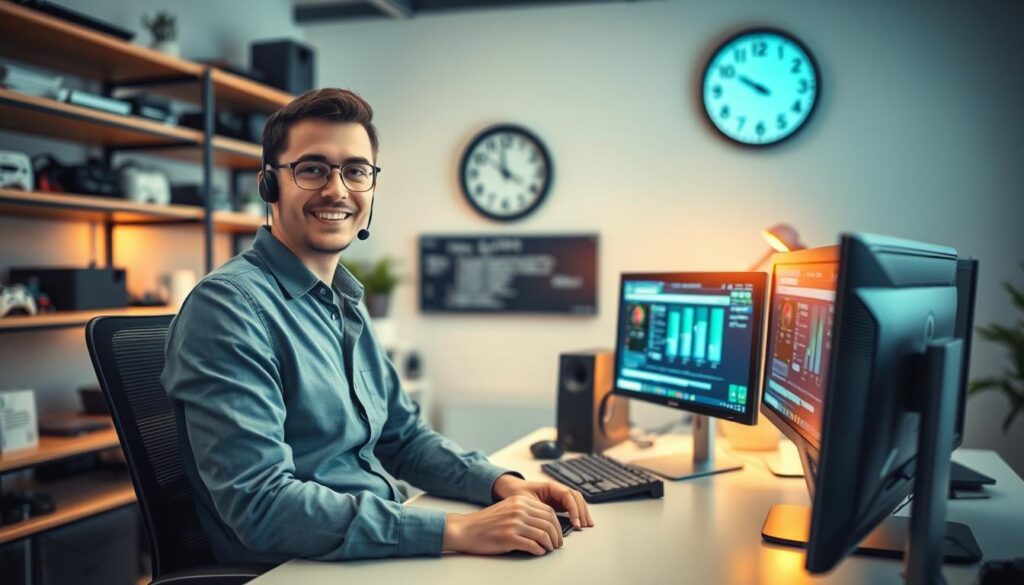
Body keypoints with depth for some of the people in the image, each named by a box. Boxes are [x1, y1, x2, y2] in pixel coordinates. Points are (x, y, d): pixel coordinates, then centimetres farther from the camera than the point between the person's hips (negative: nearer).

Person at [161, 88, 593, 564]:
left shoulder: (345, 305, 10)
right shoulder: (230, 306, -16)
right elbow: (261, 504, -23)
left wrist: (502, 483, -3)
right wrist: (456, 530, -26)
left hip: (387, 552, 7)